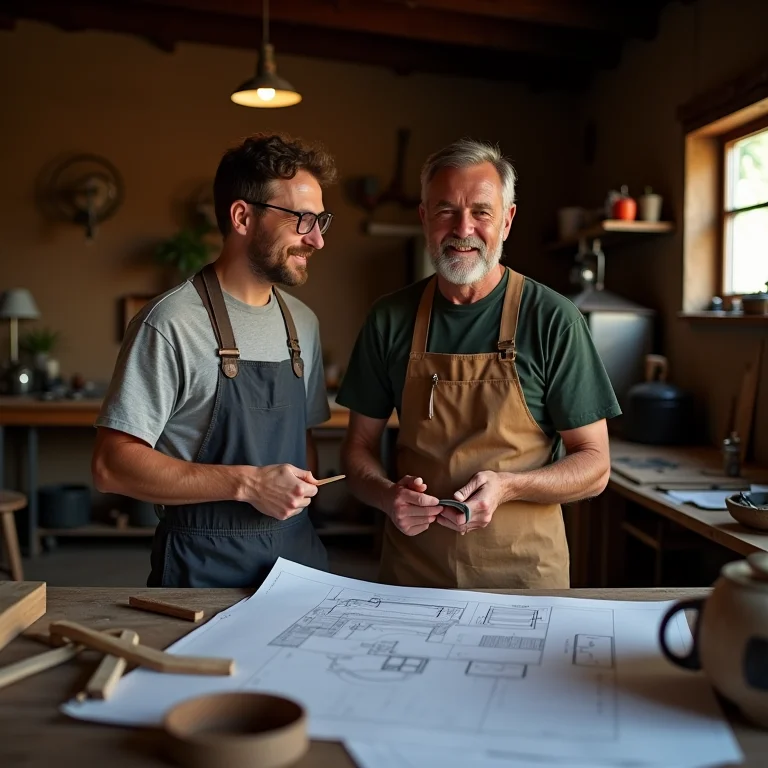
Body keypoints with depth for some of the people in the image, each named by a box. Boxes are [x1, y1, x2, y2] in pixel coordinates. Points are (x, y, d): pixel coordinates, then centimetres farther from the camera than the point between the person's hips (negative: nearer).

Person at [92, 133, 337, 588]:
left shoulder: (303, 323, 8)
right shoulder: (171, 324, -15)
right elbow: (112, 465, -17)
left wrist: (303, 502, 2)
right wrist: (246, 483, -22)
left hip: (298, 552, 6)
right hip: (204, 567, -6)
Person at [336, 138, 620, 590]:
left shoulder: (553, 319, -10)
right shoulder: (391, 320, -1)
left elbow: (594, 467, -6)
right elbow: (361, 447, 5)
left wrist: (507, 486, -23)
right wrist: (388, 496, -15)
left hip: (523, 572, -2)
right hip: (411, 568, 2)